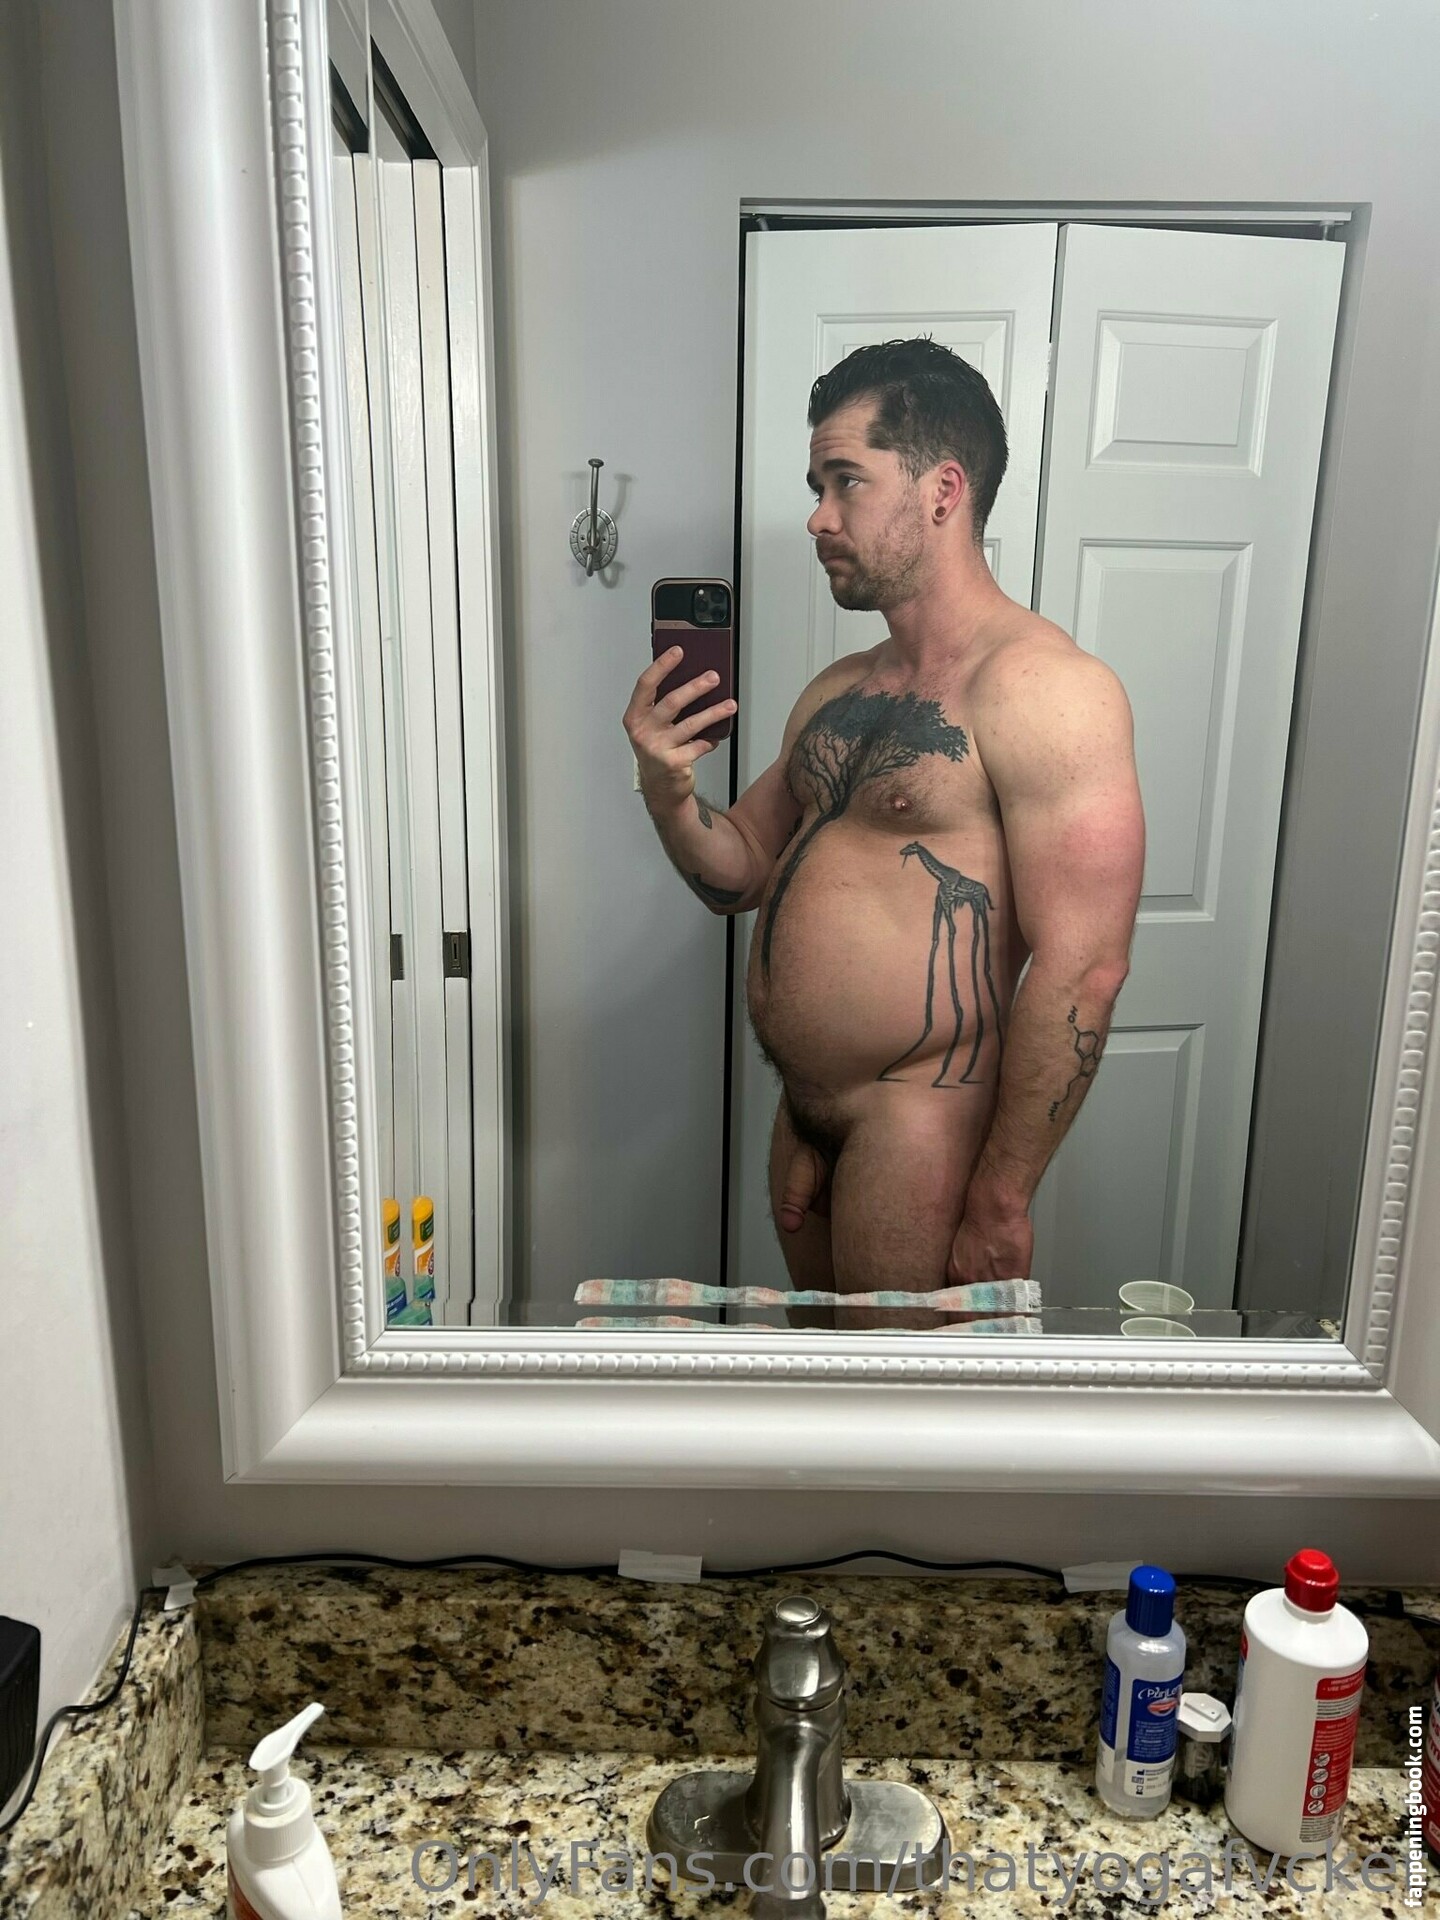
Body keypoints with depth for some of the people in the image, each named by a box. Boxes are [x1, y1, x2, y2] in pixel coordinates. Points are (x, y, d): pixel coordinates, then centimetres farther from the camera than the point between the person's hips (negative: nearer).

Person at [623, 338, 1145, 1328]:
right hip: (802, 1114, 8)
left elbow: (1080, 970, -21)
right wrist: (667, 785, -6)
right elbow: (743, 876, 14)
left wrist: (1000, 1201, -18)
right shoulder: (837, 694, 11)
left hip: (924, 1124, -8)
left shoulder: (1041, 687, -16)